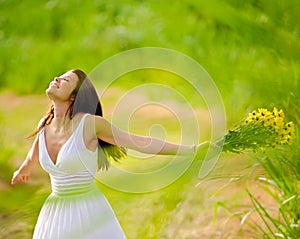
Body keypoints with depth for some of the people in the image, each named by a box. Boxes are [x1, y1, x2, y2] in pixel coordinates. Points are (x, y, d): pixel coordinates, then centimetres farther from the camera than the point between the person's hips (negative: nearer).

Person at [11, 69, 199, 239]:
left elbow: (142, 143, -7)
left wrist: (189, 150, -8)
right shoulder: (45, 126, 3)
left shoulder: (90, 123, -12)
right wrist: (23, 171, 48)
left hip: (90, 214, -5)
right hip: (55, 216, 5)